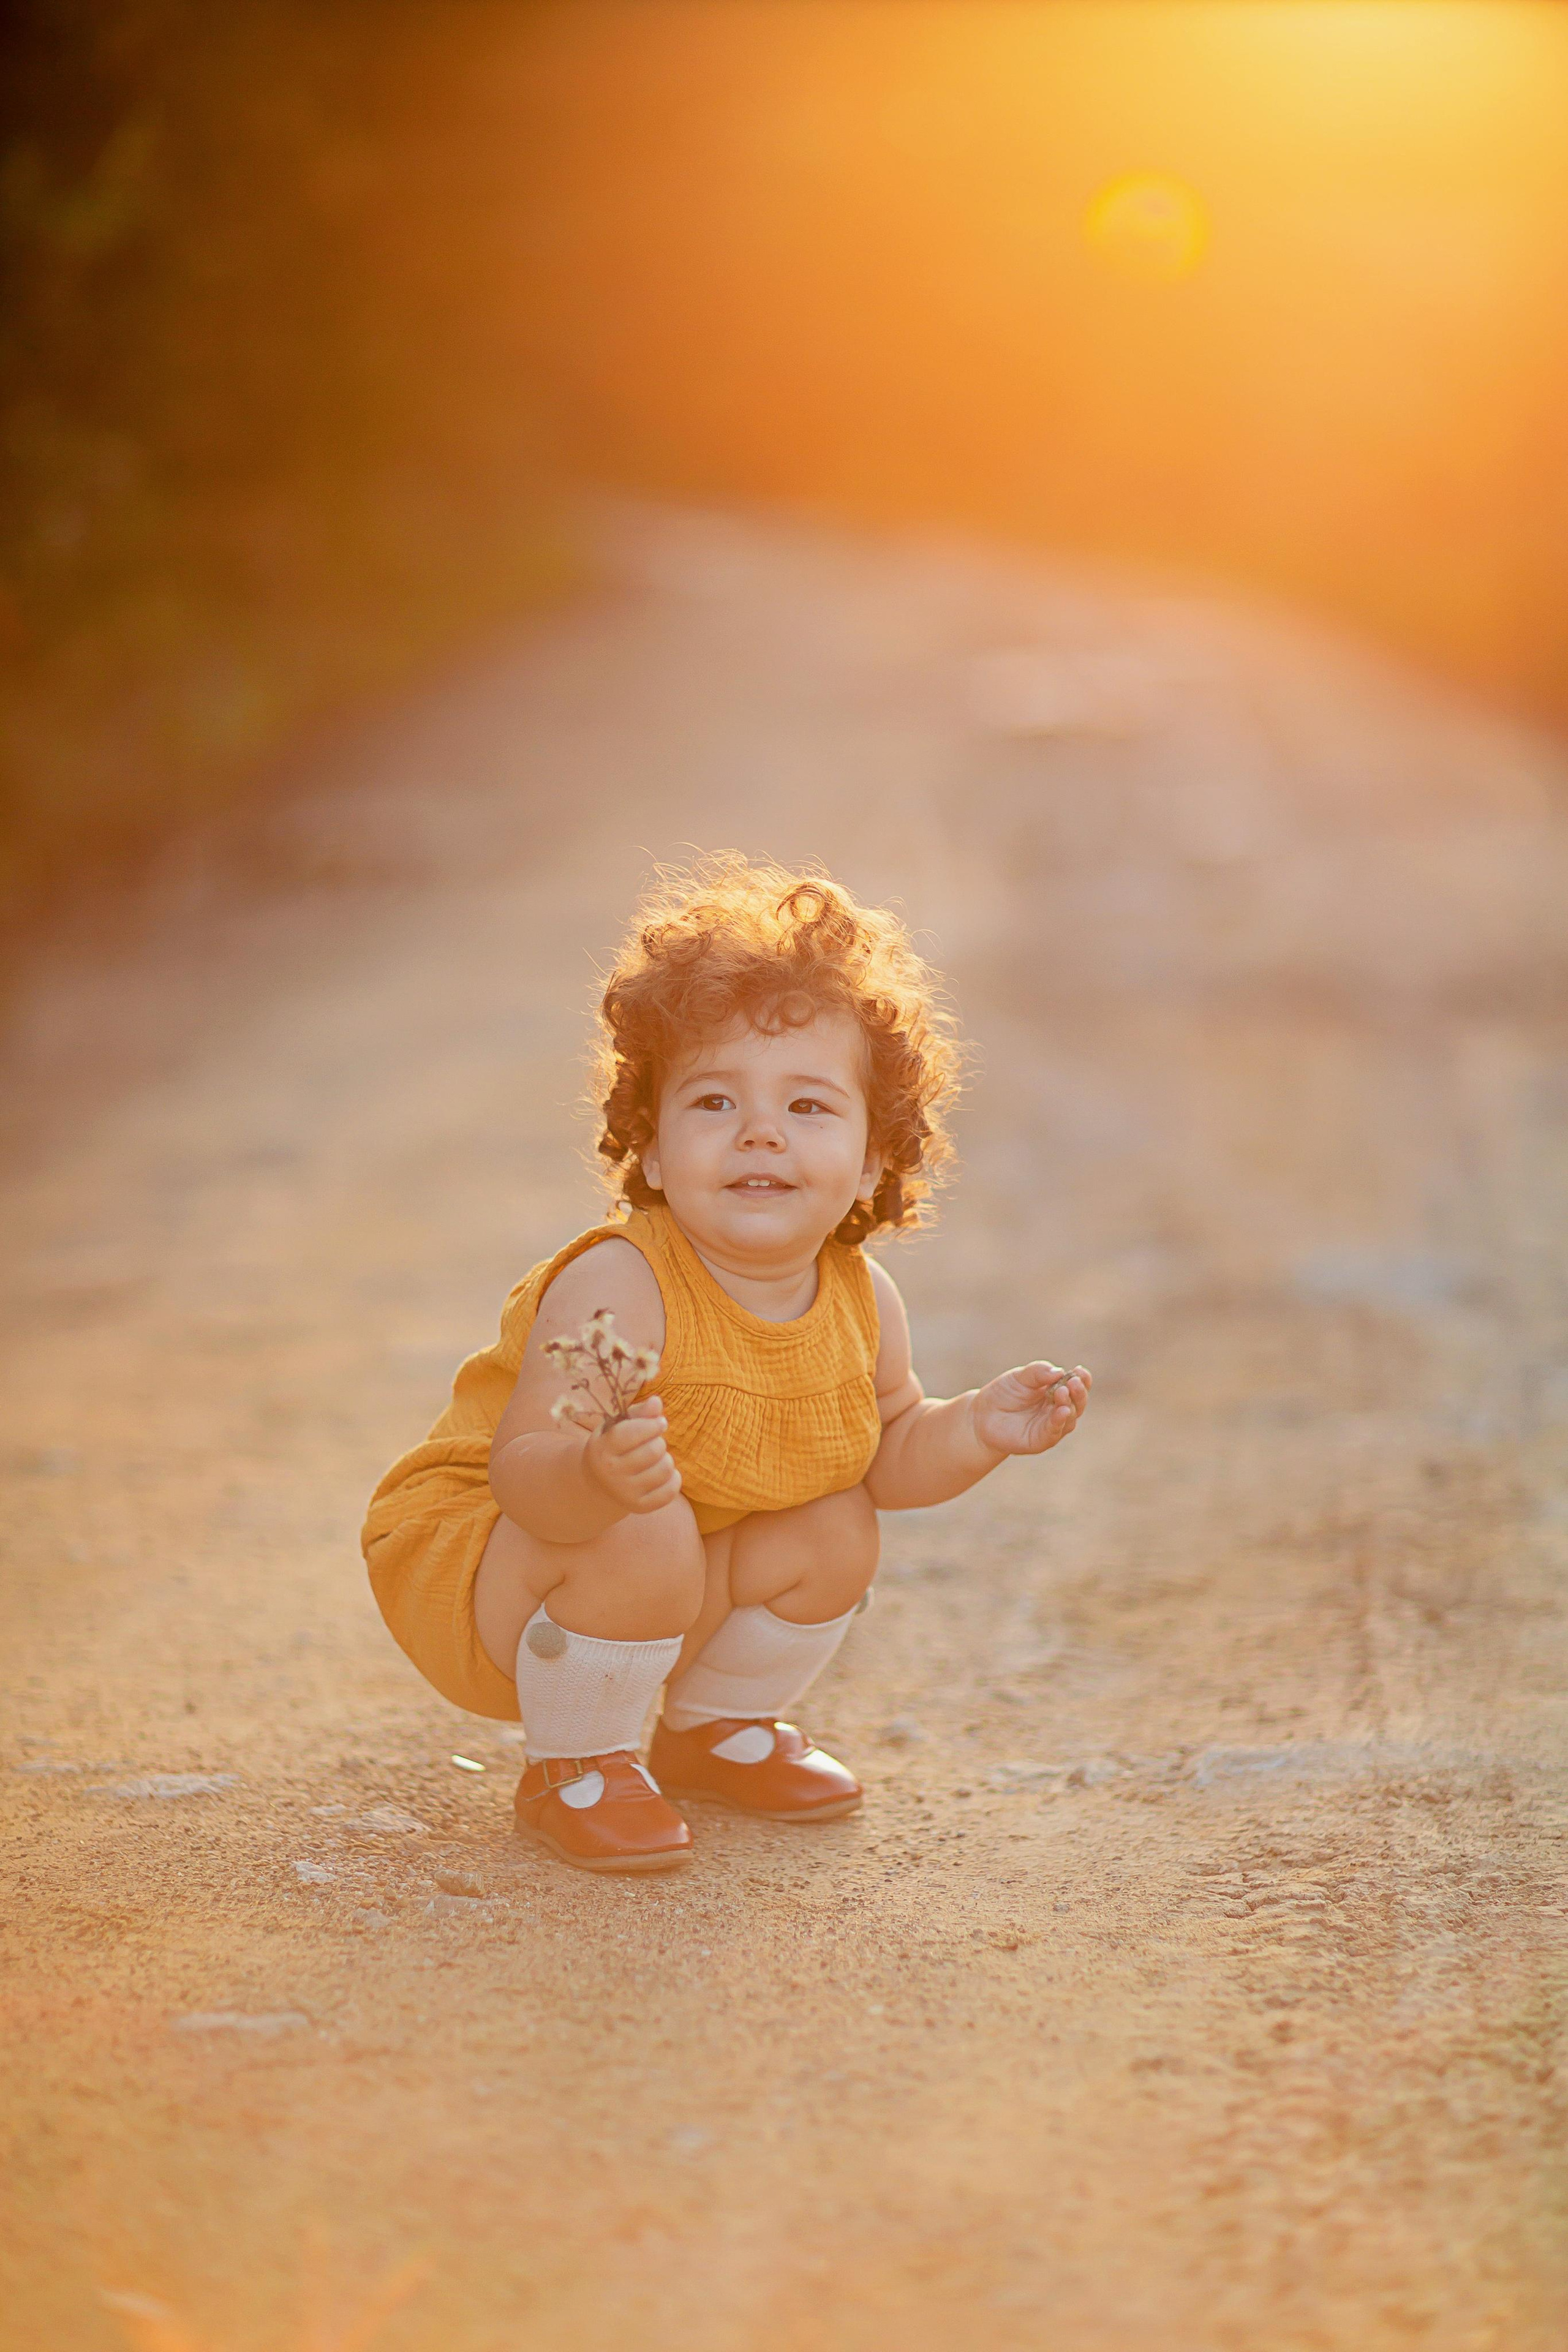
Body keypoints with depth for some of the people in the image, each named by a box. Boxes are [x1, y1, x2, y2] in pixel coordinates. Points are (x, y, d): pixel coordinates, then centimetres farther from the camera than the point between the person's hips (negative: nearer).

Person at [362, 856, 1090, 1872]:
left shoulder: (862, 1301, -9)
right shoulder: (615, 1291, -32)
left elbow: (887, 1451, 7)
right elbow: (520, 1470, -38)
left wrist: (975, 1429, -12)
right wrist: (597, 1478, -59)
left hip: (676, 1570, 7)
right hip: (479, 1561, -7)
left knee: (837, 1531, -5)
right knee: (644, 1540, -32)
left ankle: (716, 1725, 22)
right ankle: (574, 1766, -6)